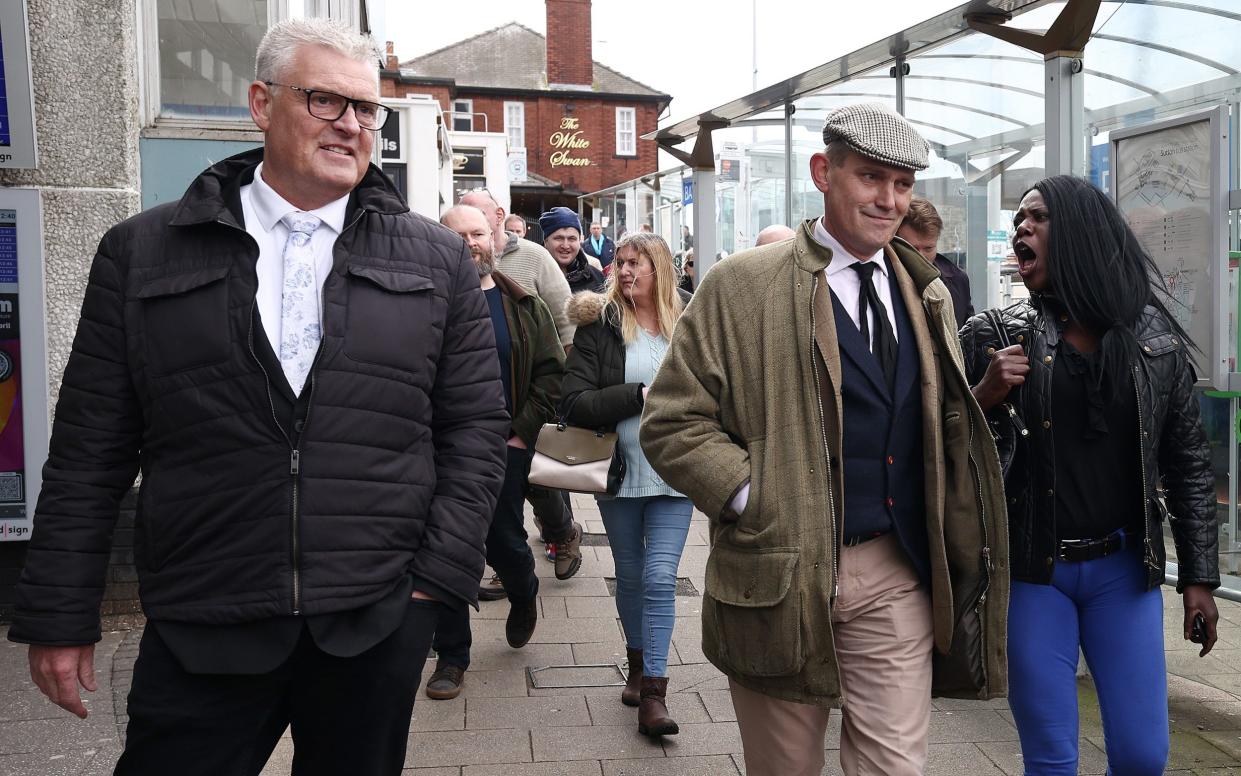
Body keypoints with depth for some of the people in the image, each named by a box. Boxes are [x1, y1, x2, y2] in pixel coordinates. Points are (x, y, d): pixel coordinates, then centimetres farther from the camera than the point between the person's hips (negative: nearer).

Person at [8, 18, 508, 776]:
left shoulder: (438, 260, 4)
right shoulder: (142, 253, 3)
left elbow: (475, 428, 5)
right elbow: (91, 450, 4)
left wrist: (442, 574, -3)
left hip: (378, 622, 1)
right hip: (199, 629, 0)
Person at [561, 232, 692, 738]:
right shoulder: (600, 325, -3)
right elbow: (574, 403, -12)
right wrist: (640, 397, -18)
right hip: (619, 470, 1)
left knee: (661, 578, -6)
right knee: (630, 574, 15)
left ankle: (653, 692, -1)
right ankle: (638, 662, 36)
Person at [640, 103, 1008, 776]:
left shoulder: (926, 294, 11)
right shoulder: (742, 285, -6)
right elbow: (670, 420, -8)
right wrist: (758, 501, -15)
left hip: (898, 575, 4)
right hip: (782, 573, -3)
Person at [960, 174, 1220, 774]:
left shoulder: (1156, 339, 1)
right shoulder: (994, 336, -3)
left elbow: (1188, 461, 7)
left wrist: (1199, 576, 6)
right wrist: (983, 397, -20)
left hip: (1123, 569, 1)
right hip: (1029, 570, -1)